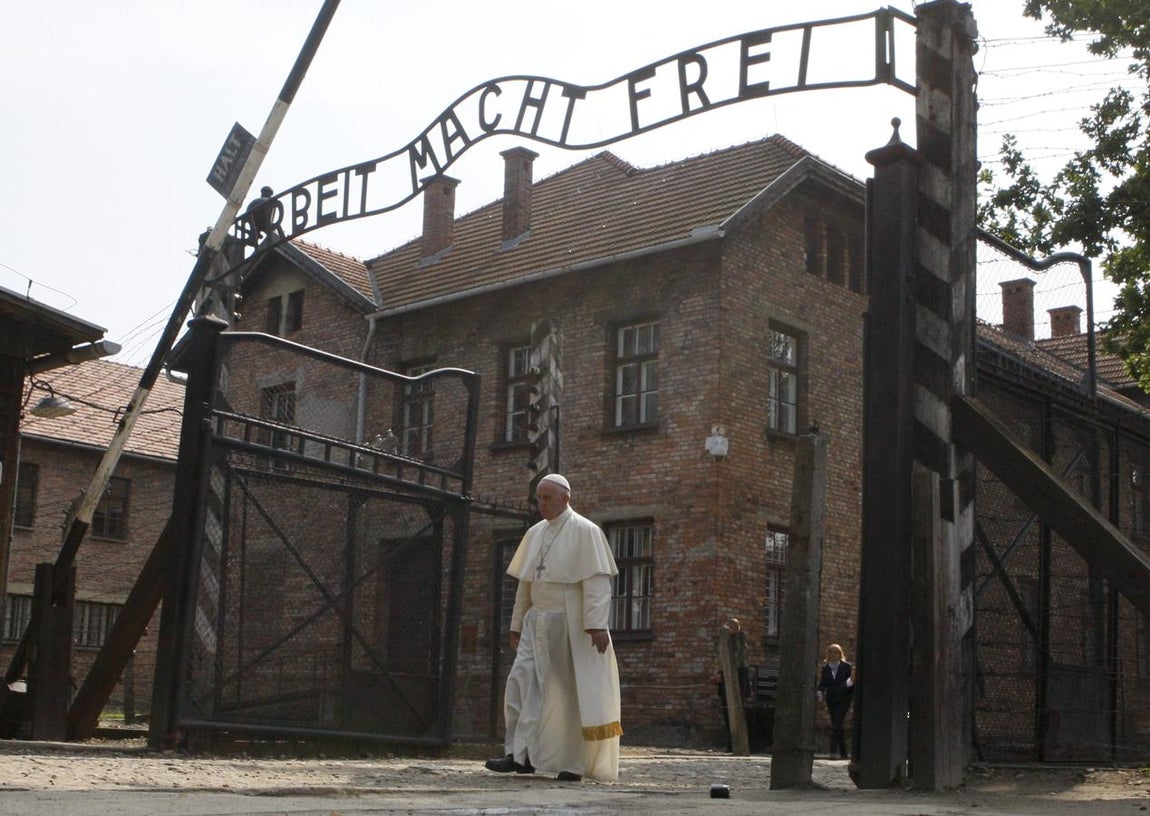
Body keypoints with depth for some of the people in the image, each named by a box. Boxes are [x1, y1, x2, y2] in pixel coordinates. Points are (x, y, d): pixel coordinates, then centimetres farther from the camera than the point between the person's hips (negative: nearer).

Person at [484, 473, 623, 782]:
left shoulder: (584, 532, -7)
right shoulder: (535, 533, 13)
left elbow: (597, 580, -14)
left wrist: (597, 624, -23)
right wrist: (517, 624, 16)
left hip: (571, 625, -6)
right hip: (538, 623, 6)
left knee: (570, 692, -1)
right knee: (522, 682, -7)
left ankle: (573, 764, 8)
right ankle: (519, 754, -10)